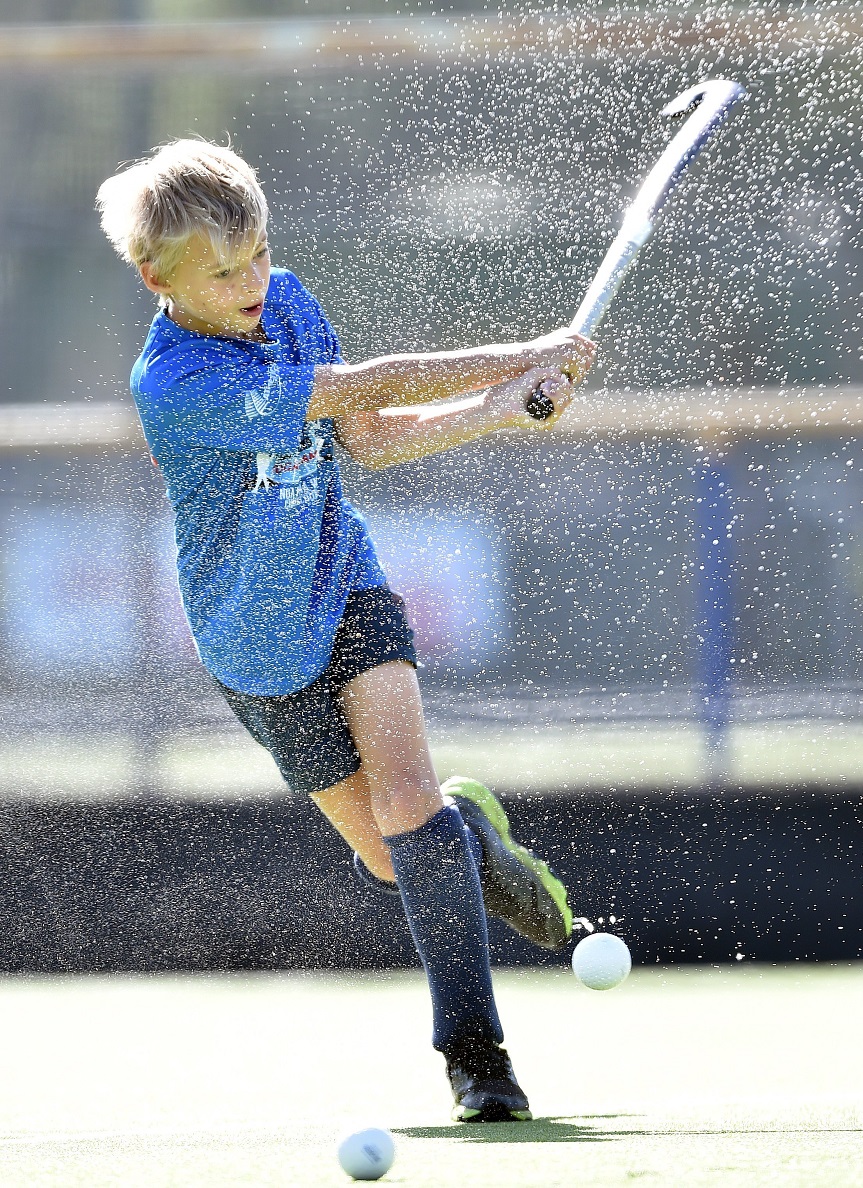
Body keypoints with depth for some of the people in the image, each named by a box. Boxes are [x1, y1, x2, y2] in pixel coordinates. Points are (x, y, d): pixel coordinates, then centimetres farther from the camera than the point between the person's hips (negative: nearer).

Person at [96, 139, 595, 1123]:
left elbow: (364, 437, 5)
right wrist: (526, 359, -22)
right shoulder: (173, 384, -28)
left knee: (406, 805, -17)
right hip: (263, 651, -3)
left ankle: (471, 1045, -12)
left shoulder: (286, 299, -5)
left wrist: (499, 408, -9)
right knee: (392, 859, 3)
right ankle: (468, 828, 37)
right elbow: (363, 389, -27)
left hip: (347, 592, 3)